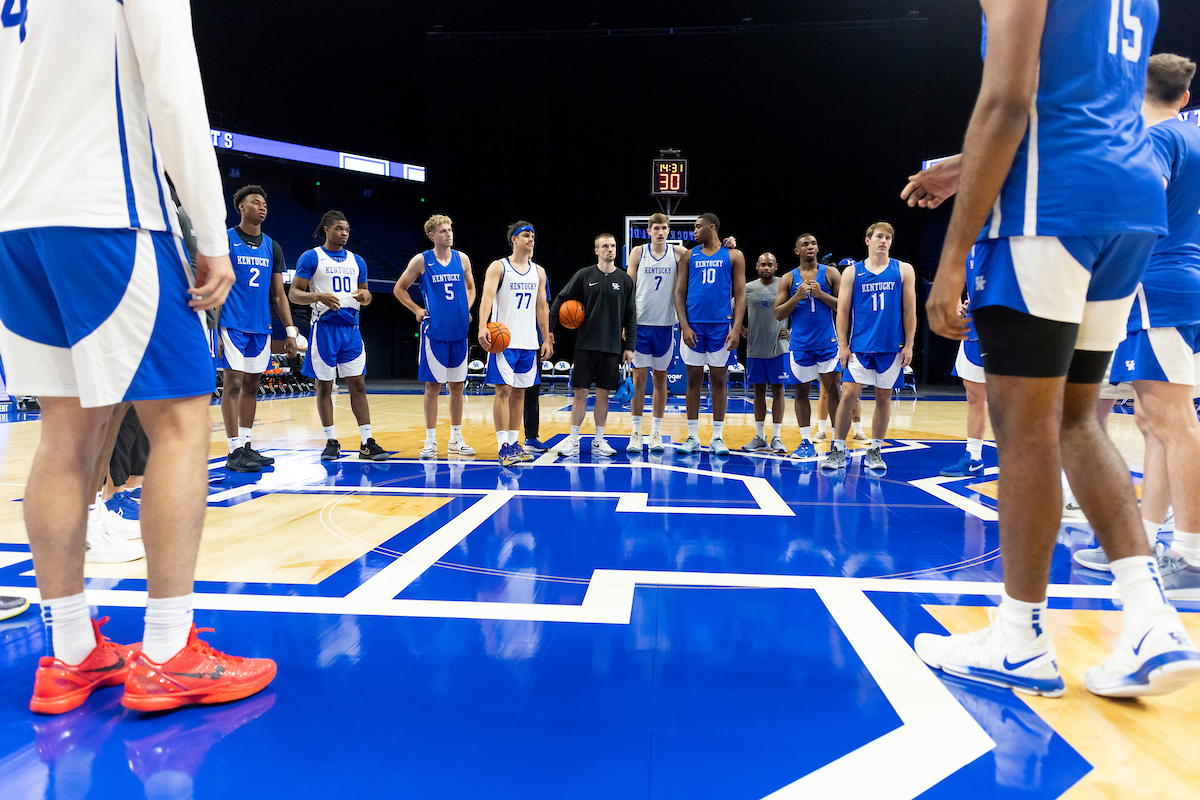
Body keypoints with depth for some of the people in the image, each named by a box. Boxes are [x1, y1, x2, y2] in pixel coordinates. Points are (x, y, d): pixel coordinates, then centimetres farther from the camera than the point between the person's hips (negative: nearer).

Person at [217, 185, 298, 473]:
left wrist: (290, 330, 7)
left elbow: (278, 295, 15)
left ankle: (246, 446, 17)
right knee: (234, 384, -6)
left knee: (252, 385, 9)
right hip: (232, 325, -5)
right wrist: (215, 328, -13)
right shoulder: (225, 240, -1)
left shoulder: (272, 247, 14)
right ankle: (235, 452, -2)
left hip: (261, 327, 6)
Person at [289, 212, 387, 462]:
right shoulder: (311, 257, 1)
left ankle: (366, 443, 2)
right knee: (324, 387, 3)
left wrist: (364, 295, -4)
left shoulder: (357, 261, 15)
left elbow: (366, 294, 21)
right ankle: (331, 442, 12)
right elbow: (294, 294, -3)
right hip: (324, 326, -4)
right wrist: (319, 296, -22)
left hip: (351, 328, 4)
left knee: (358, 385, 1)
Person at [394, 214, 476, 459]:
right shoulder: (421, 260, -2)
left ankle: (456, 439, 19)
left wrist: (467, 309, 7)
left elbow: (470, 287, 23)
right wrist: (417, 310, -2)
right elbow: (399, 289, 7)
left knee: (457, 385, 8)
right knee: (433, 385, 0)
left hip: (459, 331, 4)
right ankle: (431, 441, 8)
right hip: (434, 331, -3)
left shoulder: (462, 259, 8)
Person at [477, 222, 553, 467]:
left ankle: (514, 443, 17)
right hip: (503, 340, -5)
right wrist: (483, 327, -31)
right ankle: (503, 447, -7)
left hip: (529, 342, 5)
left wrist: (546, 340, 14)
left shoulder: (539, 272, 14)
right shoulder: (498, 267, -2)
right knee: (504, 390, -9)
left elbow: (542, 307, 17)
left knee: (519, 392, 9)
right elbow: (487, 297, -15)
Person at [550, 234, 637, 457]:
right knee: (581, 392, -1)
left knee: (603, 393, 5)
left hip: (612, 347, 1)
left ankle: (599, 440, 15)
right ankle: (573, 440, 9)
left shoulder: (624, 280, 6)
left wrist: (630, 346, 3)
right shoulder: (584, 275, 1)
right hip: (586, 344, -1)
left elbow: (630, 315, 8)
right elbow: (561, 300, 5)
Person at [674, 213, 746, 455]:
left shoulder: (733, 256, 6)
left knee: (719, 379, 3)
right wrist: (684, 326, -5)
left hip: (721, 326, -1)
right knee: (694, 379, 4)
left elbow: (740, 294, 2)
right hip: (694, 325, 1)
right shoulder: (689, 256, 10)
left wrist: (736, 328, -8)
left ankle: (717, 437, 10)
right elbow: (679, 293, 7)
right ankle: (692, 437, 11)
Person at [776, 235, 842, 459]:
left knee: (833, 390, -2)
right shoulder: (788, 279, 6)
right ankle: (806, 442, 12)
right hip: (800, 344, 1)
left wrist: (821, 295, -12)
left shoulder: (830, 273, 4)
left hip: (827, 342, -1)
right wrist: (797, 297, -12)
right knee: (801, 392, 4)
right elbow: (778, 314, 2)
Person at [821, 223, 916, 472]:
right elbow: (843, 310, 5)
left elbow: (910, 310, 6)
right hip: (859, 346, -1)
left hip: (892, 347, 1)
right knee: (848, 394, -8)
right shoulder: (852, 272, 6)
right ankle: (838, 450, 2)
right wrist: (842, 345, -2)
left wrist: (908, 345, 0)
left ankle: (875, 451, 17)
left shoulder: (904, 270, 7)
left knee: (883, 397, 6)